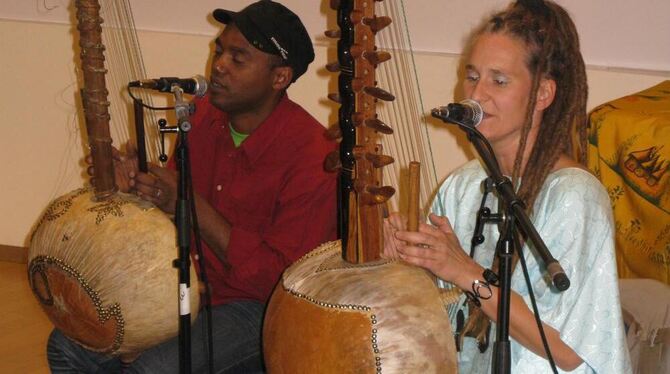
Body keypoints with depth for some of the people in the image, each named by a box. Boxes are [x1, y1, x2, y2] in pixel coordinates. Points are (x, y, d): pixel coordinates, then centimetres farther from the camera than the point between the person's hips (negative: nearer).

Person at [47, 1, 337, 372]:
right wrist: (136, 185, -11)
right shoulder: (203, 115, -1)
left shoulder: (311, 158, -23)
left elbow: (283, 280, -24)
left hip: (263, 308, -7)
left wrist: (193, 206, -27)